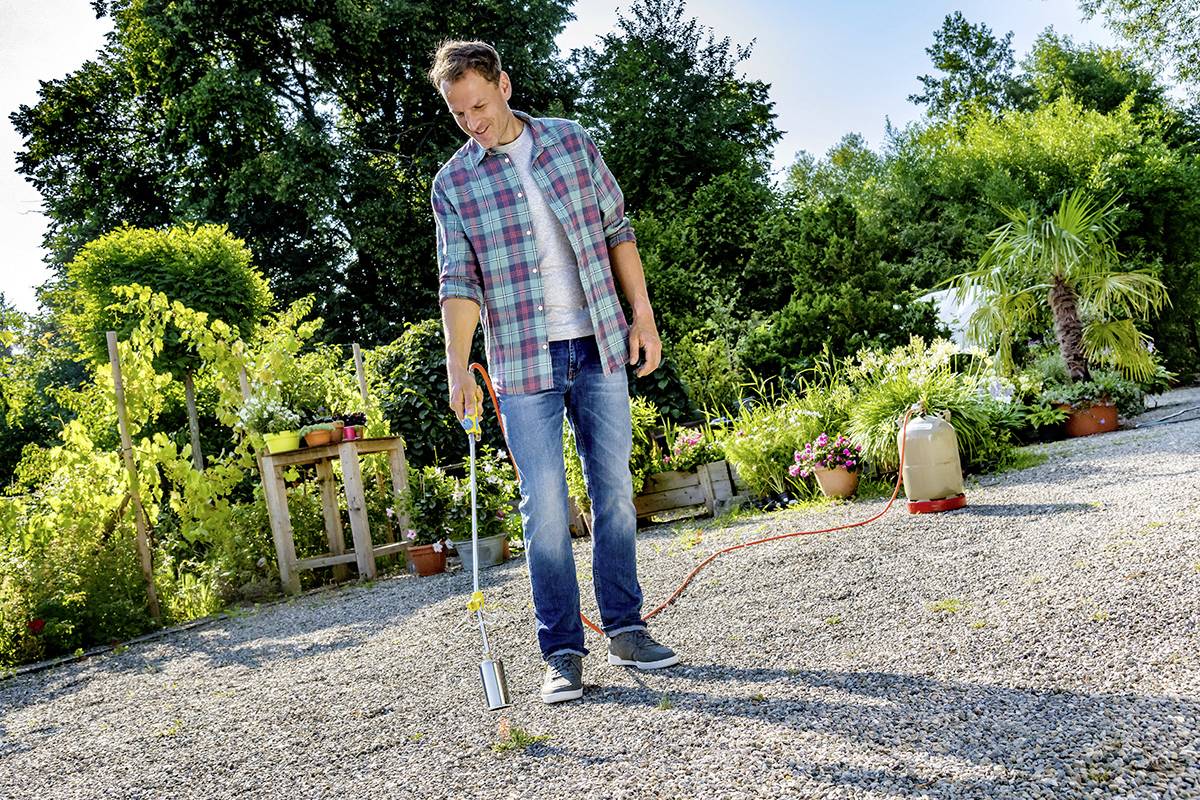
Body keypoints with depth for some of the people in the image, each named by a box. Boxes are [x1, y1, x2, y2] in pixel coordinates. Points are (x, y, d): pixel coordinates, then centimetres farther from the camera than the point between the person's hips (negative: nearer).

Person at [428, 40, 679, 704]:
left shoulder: (572, 141, 7)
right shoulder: (453, 183, 3)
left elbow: (617, 229, 10)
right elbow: (459, 280, -5)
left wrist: (641, 313, 3)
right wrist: (458, 365, -18)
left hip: (600, 347, 2)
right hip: (522, 361, -2)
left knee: (614, 491, 7)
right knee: (544, 505, -2)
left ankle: (625, 628, 20)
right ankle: (563, 653, 8)